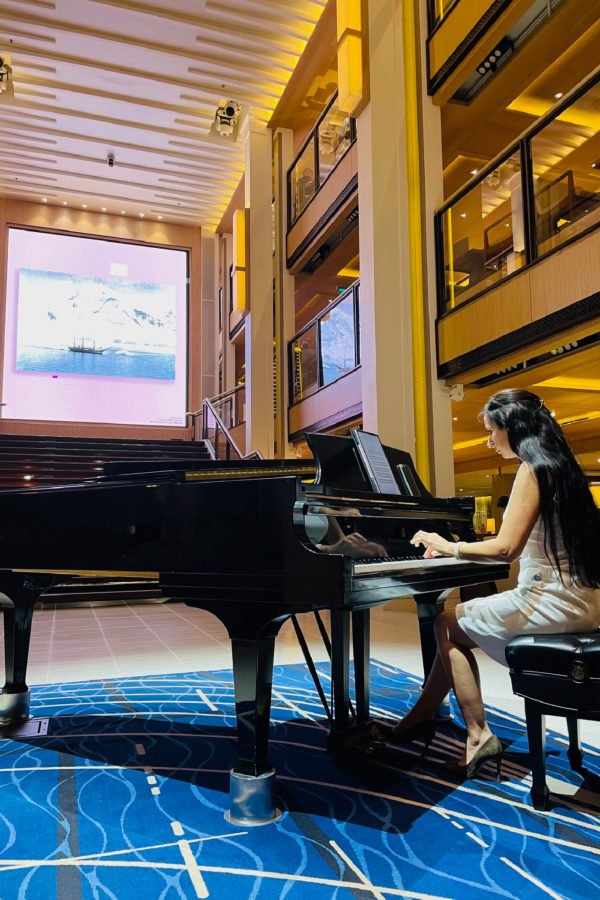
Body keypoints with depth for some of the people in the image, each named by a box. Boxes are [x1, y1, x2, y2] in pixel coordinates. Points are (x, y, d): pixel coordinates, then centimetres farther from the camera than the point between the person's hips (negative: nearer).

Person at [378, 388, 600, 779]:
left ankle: (479, 736, 6)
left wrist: (450, 547, -8)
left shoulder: (534, 469, -15)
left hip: (553, 599, -9)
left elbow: (506, 548, -21)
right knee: (460, 619, 14)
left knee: (449, 624, 0)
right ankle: (420, 718, 22)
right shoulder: (558, 465, 13)